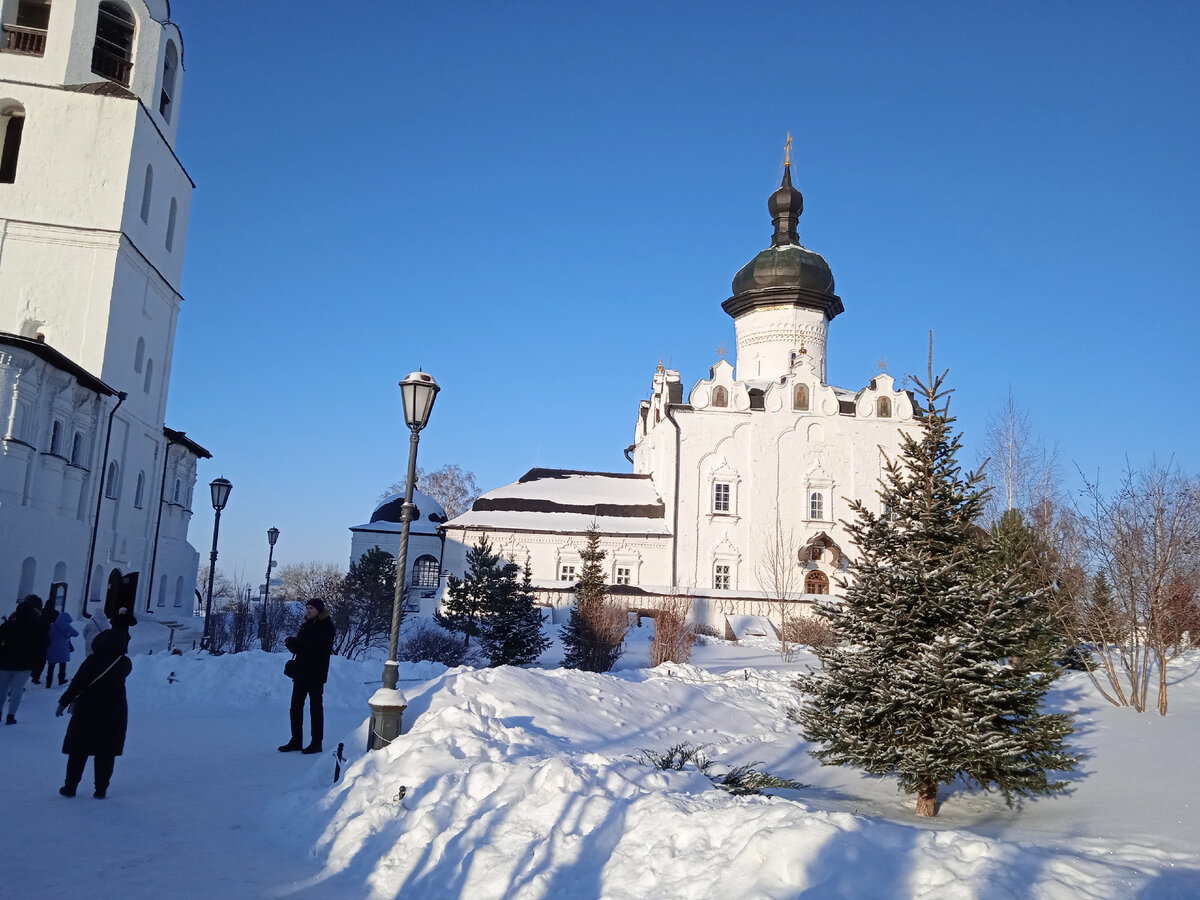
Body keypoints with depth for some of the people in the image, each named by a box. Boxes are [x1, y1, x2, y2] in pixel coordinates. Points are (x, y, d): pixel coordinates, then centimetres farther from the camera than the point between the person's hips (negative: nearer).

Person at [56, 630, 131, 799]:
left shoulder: (92, 661, -12)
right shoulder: (125, 663, -2)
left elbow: (77, 684, -13)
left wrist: (63, 703, -5)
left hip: (88, 711, -2)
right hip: (115, 713, 2)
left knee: (78, 750, 11)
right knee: (106, 753, 8)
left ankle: (70, 787, 16)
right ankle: (101, 789, 9)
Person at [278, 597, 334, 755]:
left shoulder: (326, 626, -8)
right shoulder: (306, 625, 13)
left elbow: (322, 649, -19)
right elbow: (297, 647, 11)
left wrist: (301, 644, -23)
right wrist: (292, 643, -13)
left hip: (316, 673, -7)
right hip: (301, 672, 7)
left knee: (315, 707, -1)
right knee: (295, 706, 9)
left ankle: (316, 743, 7)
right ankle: (296, 741, 18)